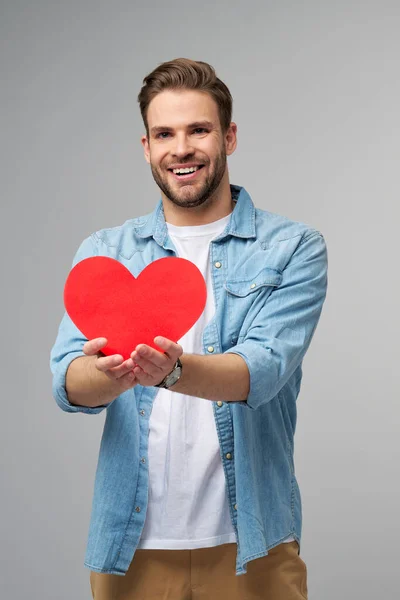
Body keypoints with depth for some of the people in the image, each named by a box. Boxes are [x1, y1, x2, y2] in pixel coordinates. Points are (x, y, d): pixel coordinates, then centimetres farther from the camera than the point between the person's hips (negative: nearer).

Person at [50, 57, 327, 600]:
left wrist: (172, 372, -37)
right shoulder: (104, 253, 5)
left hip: (248, 543, -2)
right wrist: (109, 377, -31)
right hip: (131, 543, 2)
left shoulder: (293, 248, -2)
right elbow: (68, 382, -8)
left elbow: (264, 367, -17)